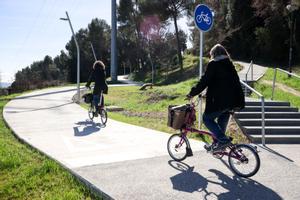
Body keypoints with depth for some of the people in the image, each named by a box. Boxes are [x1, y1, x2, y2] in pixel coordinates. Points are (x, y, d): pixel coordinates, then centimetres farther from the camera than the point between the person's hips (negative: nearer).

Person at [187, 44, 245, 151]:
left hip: (218, 101, -7)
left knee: (207, 118, 7)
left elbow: (204, 81, -11)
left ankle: (223, 140, -5)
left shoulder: (213, 64, -5)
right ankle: (217, 143, 28)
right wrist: (240, 102, 23)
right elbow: (237, 83, 18)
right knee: (222, 122, 19)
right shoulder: (230, 65, 16)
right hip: (231, 101, 8)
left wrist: (192, 93, -2)